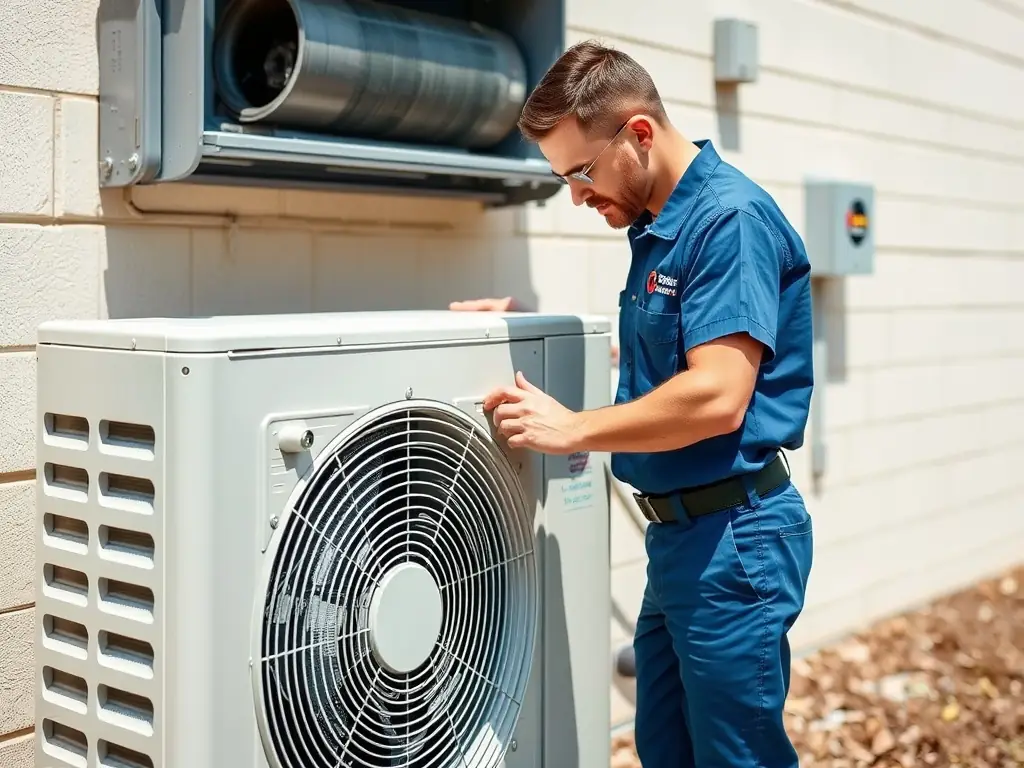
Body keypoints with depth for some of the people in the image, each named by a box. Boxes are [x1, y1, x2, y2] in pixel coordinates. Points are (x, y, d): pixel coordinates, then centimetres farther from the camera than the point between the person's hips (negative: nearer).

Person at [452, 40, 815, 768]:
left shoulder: (731, 218, -18)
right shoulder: (658, 227, 11)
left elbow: (716, 397, -26)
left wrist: (572, 429, -17)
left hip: (734, 538, -10)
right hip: (680, 534, 10)